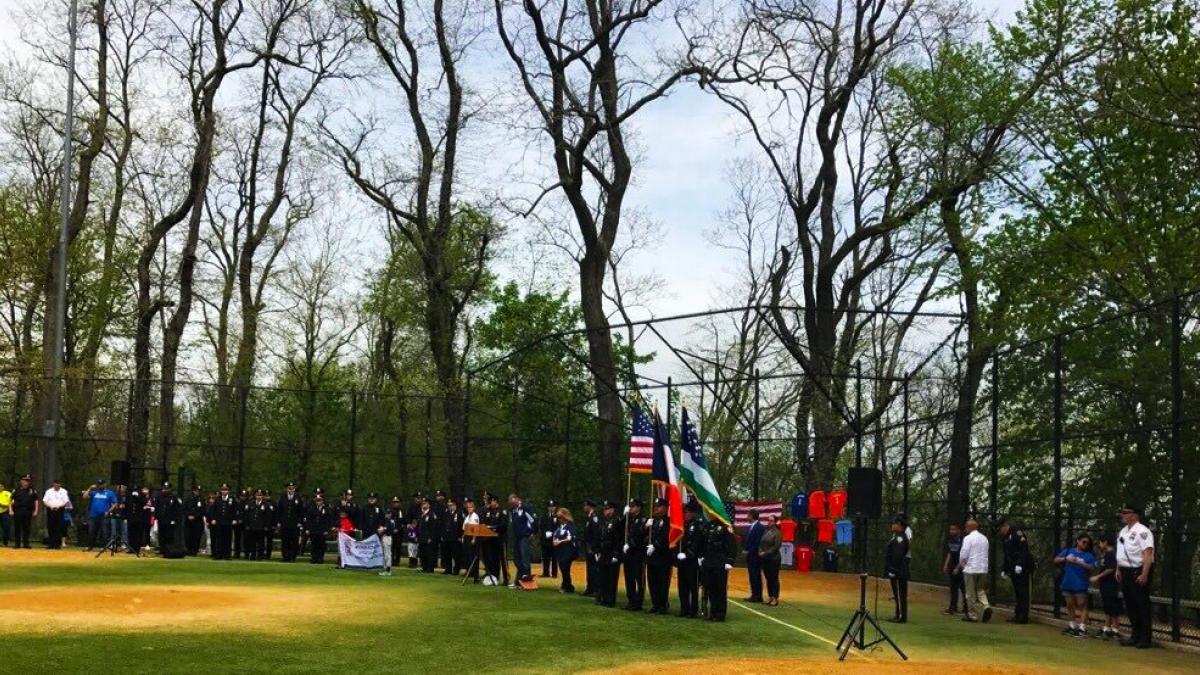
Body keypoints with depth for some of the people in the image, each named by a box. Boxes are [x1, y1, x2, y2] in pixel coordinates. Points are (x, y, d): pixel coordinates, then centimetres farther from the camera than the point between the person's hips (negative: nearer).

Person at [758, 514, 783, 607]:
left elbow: (776, 546, -15)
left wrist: (766, 553, -13)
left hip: (774, 558, -6)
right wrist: (760, 551, -4)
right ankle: (770, 596, 20)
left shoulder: (777, 533, -10)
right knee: (768, 578, 11)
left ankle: (775, 598, 4)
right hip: (764, 558, 6)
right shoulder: (765, 531, 7)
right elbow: (761, 543, 12)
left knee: (774, 578, -1)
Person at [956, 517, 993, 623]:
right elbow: (986, 554, 16)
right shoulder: (984, 538, 10)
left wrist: (961, 565, 8)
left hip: (971, 569, -6)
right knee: (980, 590, 15)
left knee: (970, 593, 3)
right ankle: (986, 607, -9)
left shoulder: (968, 538, -10)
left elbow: (963, 554, -13)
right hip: (983, 569, 6)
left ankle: (972, 615, 6)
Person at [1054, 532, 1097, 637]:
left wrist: (1081, 563, -24)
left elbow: (1092, 567, -11)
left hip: (1080, 585, -4)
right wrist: (1066, 559, -10)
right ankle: (1072, 627, 23)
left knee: (1082, 606, -5)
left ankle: (1082, 629, -6)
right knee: (1070, 606, 13)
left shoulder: (1089, 555, 1)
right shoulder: (1068, 551, 10)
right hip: (1068, 584, 4)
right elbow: (1056, 560, 7)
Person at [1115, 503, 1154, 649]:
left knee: (1142, 605, -4)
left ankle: (1146, 638, 2)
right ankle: (1135, 636, 21)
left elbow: (1148, 554, -21)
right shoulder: (1123, 531, 15)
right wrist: (1118, 570, 15)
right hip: (1126, 572, 9)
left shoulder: (1142, 531, -14)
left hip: (1138, 572, -9)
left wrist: (1144, 575, -25)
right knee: (1130, 605, 12)